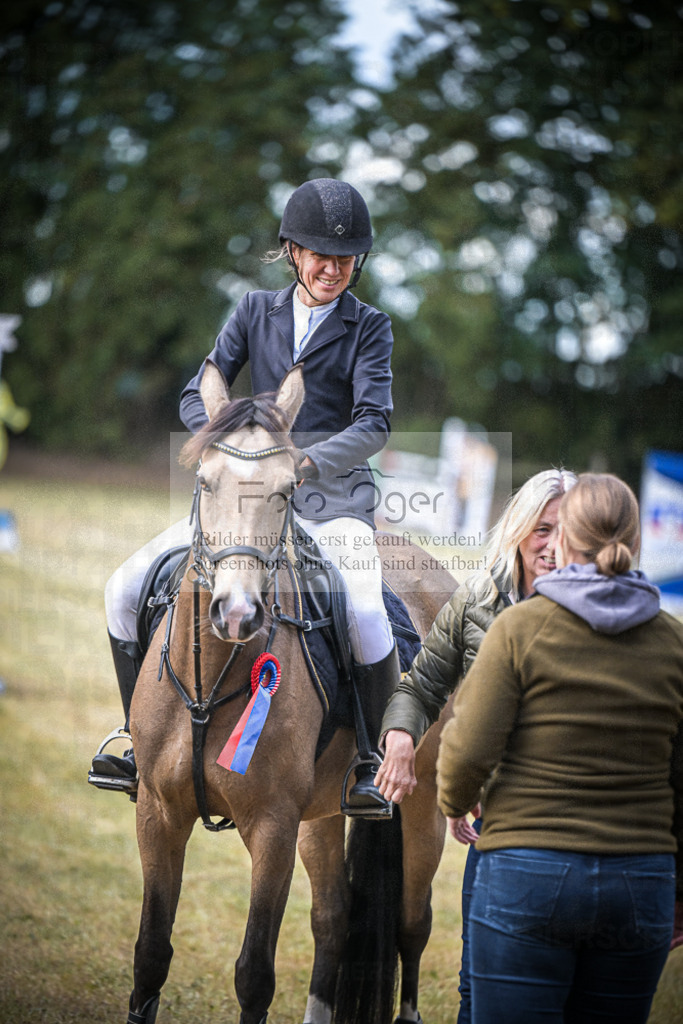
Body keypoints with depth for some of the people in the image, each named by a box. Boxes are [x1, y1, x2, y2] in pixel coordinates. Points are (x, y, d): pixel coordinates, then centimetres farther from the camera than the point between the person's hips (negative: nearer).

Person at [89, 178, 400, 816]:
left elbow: (374, 423, -11)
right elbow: (197, 396, 5)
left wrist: (309, 462, -29)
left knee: (367, 623, -30)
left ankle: (366, 763, -7)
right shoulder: (256, 311, 10)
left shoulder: (368, 327, 2)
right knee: (127, 588, -7)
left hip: (334, 499, -3)